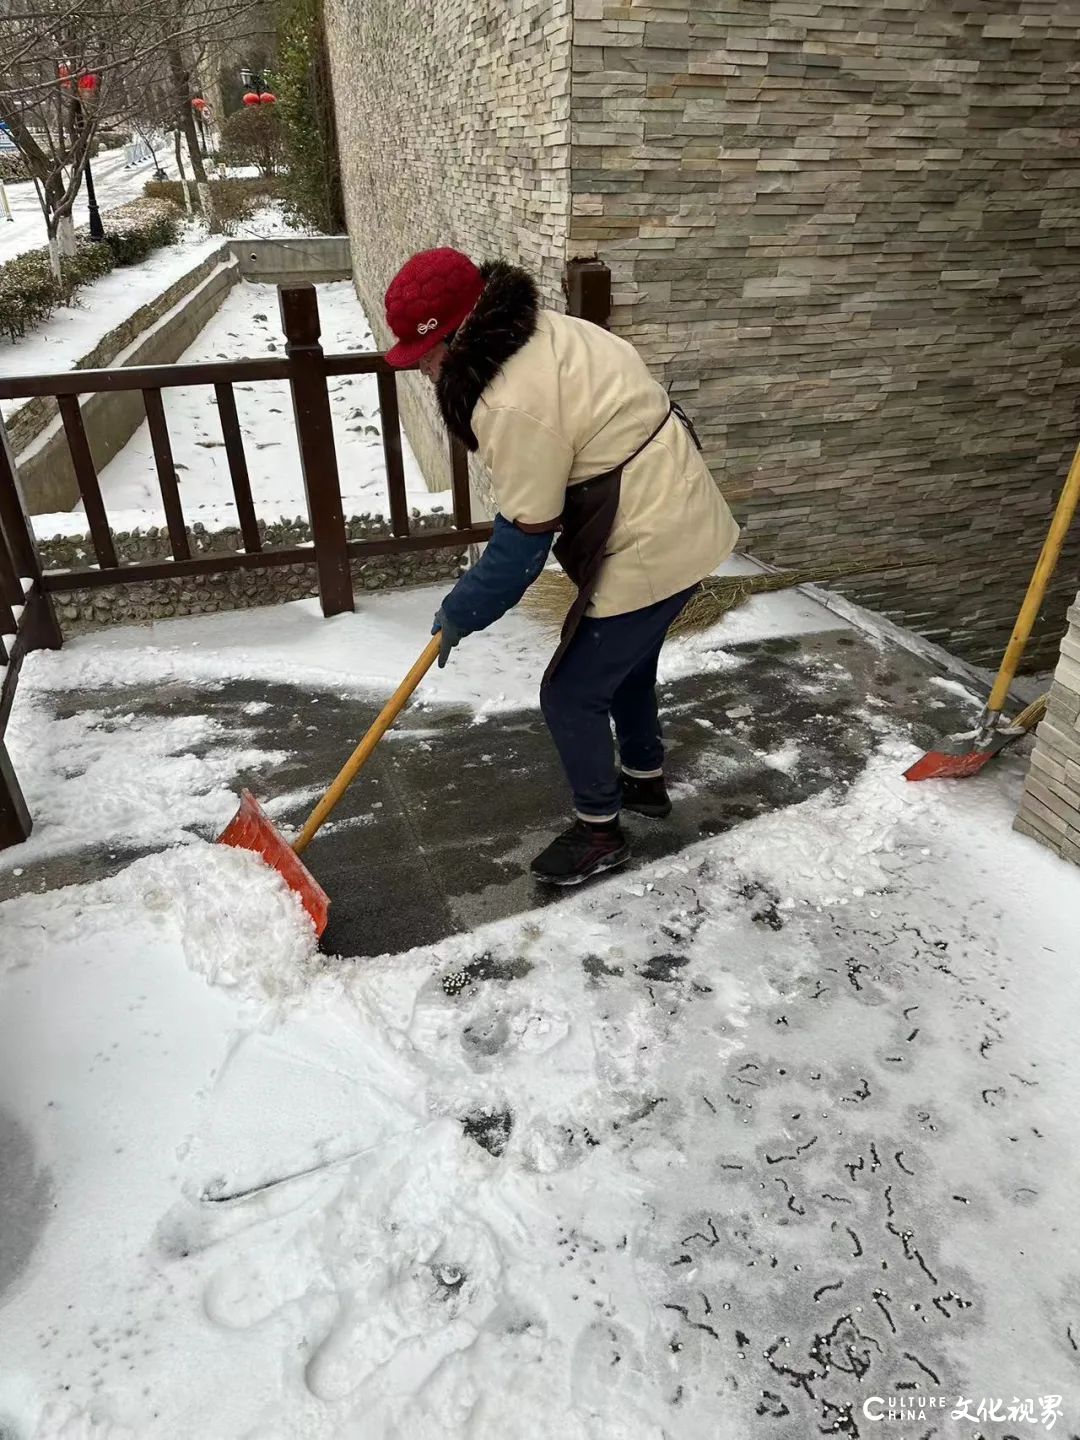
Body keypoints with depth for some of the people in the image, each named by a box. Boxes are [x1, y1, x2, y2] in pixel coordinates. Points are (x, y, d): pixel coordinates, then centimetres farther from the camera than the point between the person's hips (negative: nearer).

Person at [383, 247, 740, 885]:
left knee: (571, 696, 5)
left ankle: (600, 831, 24)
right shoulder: (545, 329, 5)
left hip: (648, 551, -10)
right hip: (683, 521, 10)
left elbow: (523, 542, -19)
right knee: (627, 664, 27)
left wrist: (460, 613, -5)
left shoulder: (512, 404, -25)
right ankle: (645, 778, 49)